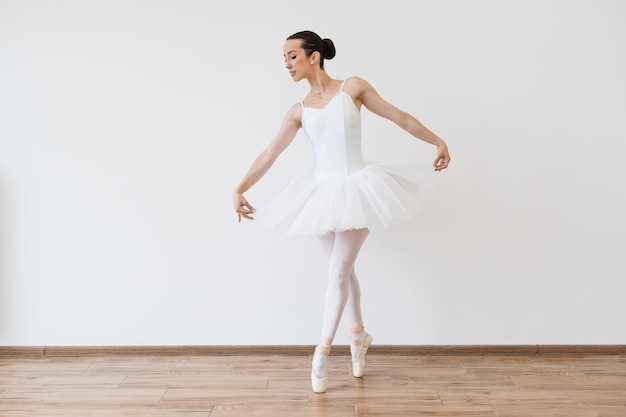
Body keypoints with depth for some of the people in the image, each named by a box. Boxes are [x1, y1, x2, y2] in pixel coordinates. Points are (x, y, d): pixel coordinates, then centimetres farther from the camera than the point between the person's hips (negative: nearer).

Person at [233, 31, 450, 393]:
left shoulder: (353, 87, -3)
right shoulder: (299, 111, 4)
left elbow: (401, 118, 3)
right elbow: (269, 155, 2)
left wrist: (438, 141, 5)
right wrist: (240, 189, -7)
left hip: (356, 189, -3)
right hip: (322, 192, 4)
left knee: (338, 273, -6)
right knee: (343, 269, 14)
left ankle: (323, 349, 8)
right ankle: (359, 334, 34)